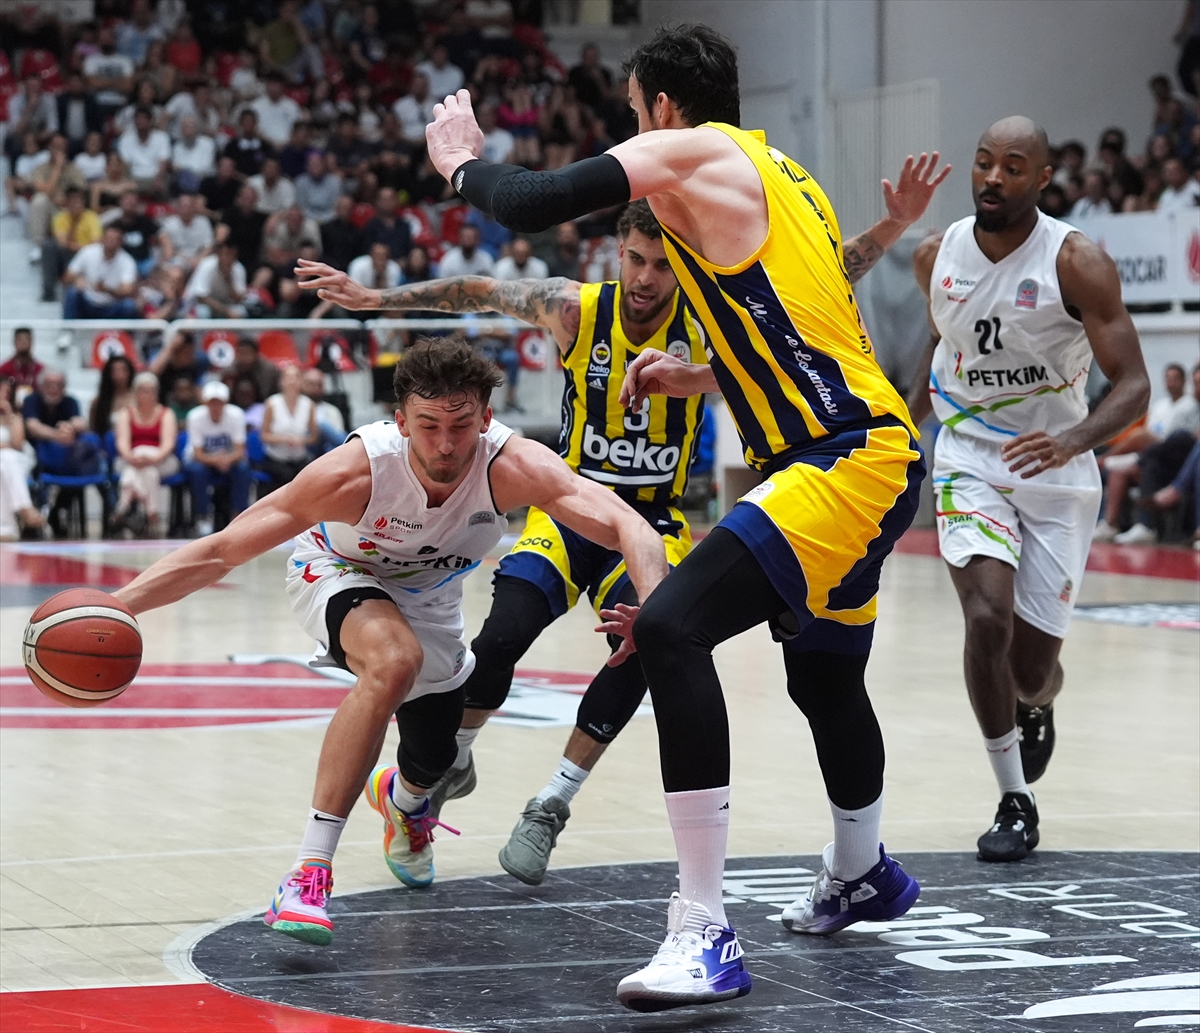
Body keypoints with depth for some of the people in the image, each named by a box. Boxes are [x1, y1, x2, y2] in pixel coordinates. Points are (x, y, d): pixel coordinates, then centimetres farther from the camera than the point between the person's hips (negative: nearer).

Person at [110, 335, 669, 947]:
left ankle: (401, 797, 59)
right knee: (394, 662, -37)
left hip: (430, 601, 4)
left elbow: (625, 527, -48)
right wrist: (113, 607, -46)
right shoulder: (356, 471, -39)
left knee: (436, 765, 16)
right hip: (337, 575, -4)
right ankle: (310, 871, -31)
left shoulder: (512, 467, -36)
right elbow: (220, 552, -35)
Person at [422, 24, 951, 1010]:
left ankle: (704, 933, -25)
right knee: (823, 673, 29)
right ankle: (860, 877, 54)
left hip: (848, 461, -10)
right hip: (870, 452, 10)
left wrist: (463, 160, 6)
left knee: (671, 628, -22)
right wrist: (696, 376, 23)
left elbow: (529, 206, -14)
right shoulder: (782, 174, 21)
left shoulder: (690, 152, -6)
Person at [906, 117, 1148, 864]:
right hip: (971, 465, 2)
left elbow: (1133, 387, -19)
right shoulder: (938, 256, -3)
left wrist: (1072, 442, -37)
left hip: (1056, 476, -2)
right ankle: (1015, 803, -6)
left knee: (1032, 664, 3)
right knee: (988, 619, -22)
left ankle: (1039, 706, 45)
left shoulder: (1078, 263, -16)